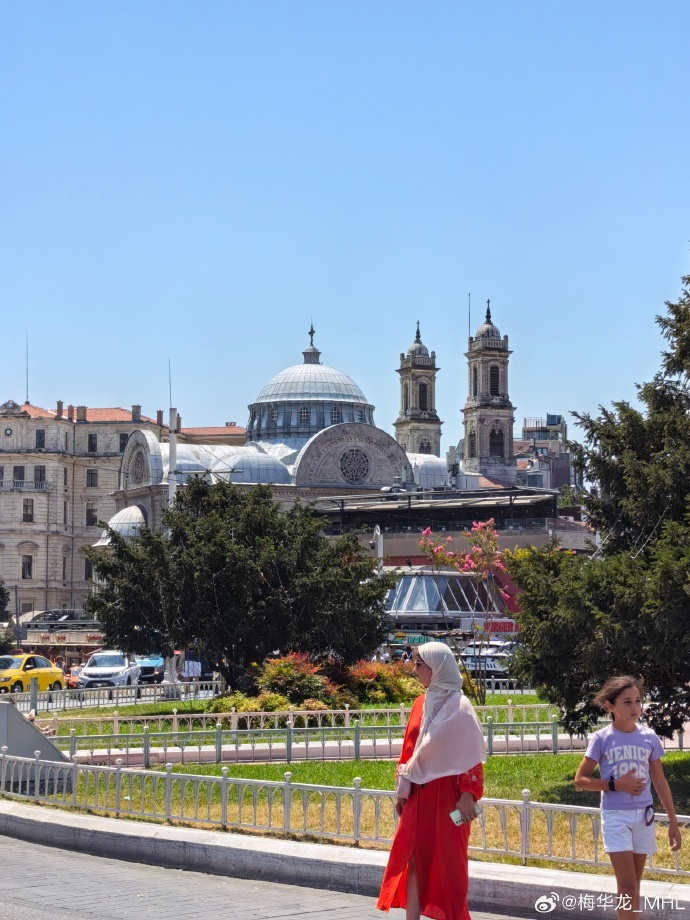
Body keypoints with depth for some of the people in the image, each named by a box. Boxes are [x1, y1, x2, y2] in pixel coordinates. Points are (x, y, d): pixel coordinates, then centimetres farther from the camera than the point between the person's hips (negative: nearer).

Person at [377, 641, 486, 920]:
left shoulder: (458, 706, -11)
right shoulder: (421, 703, 10)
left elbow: (470, 755, -12)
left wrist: (467, 796, -17)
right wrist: (402, 789, 13)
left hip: (446, 794, -7)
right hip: (418, 794, 7)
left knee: (447, 863, 0)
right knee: (413, 857, 6)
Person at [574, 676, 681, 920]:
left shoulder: (649, 737, 1)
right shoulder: (601, 739, -7)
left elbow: (660, 782, 8)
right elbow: (580, 780, -5)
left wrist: (673, 822, 7)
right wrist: (616, 784, -16)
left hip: (643, 816, 3)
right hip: (615, 817, -3)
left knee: (634, 886, 11)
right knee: (627, 886, -9)